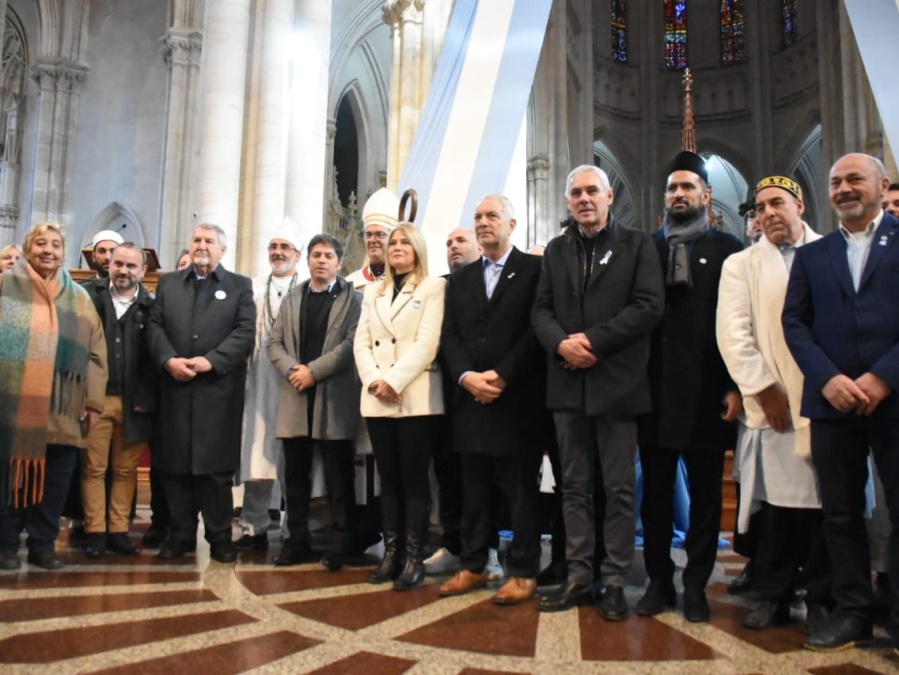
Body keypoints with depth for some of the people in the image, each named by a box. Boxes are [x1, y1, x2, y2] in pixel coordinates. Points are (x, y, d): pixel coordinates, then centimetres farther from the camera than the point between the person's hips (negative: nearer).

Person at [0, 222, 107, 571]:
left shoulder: (79, 299, 12)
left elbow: (94, 352, 10)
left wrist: (93, 401, 4)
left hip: (61, 410, 2)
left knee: (55, 480, 4)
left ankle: (43, 544, 16)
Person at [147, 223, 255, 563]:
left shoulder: (240, 286, 8)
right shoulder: (168, 283, 17)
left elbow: (245, 331, -3)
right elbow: (155, 326, 7)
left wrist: (211, 361, -14)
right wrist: (168, 359, -10)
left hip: (219, 389, -3)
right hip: (175, 387, 3)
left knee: (217, 465, 0)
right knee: (175, 463, 6)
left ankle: (220, 536, 10)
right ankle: (180, 532, 17)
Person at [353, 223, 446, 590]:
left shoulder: (434, 287, 3)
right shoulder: (373, 291, 18)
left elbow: (427, 343, -9)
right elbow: (361, 343, 10)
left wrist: (393, 381, -16)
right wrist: (374, 381, -7)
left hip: (417, 398, -4)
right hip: (377, 400, 5)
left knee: (414, 477, -2)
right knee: (389, 478, 8)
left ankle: (414, 557, 4)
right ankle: (391, 552, 14)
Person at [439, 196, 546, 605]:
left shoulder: (534, 269, 2)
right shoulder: (460, 279, 17)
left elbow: (537, 329, -8)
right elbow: (449, 335, 9)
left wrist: (501, 376, -14)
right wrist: (468, 377, -8)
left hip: (518, 399, -4)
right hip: (470, 398, 5)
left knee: (521, 490, 2)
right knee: (474, 490, 10)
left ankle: (523, 572, 11)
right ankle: (473, 566, 20)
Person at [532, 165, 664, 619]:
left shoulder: (637, 245, 4)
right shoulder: (556, 250, 15)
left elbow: (649, 305, -8)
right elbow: (541, 310, 9)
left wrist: (594, 341, -15)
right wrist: (561, 343, -12)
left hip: (616, 383, -3)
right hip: (568, 384, 4)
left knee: (619, 489, 3)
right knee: (574, 487, 9)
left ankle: (615, 583, 13)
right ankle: (578, 578, 18)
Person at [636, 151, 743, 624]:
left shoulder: (727, 249, 5)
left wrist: (737, 385, -7)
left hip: (708, 394, -1)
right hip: (654, 391, 2)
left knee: (705, 493, 6)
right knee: (656, 491, 8)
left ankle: (695, 585, 19)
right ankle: (659, 580, 20)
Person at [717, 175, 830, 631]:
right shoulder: (741, 265, 11)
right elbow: (733, 333, 2)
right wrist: (764, 389, -6)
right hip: (770, 404, 0)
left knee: (827, 499, 1)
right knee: (774, 498, 0)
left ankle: (821, 598, 14)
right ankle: (772, 596, 12)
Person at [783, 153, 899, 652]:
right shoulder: (812, 255, 16)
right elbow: (794, 323, 7)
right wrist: (828, 378, -8)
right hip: (834, 401, 3)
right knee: (841, 513, 8)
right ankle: (852, 612, 18)